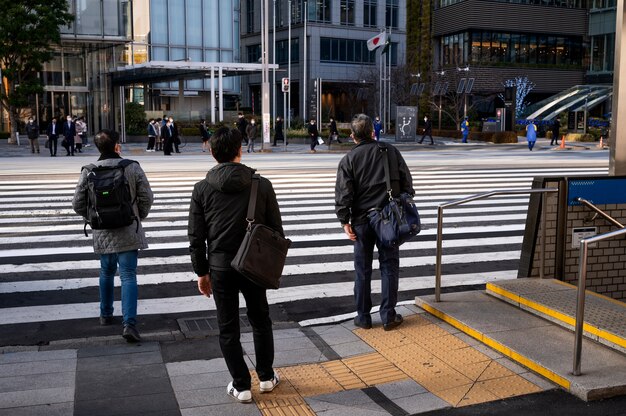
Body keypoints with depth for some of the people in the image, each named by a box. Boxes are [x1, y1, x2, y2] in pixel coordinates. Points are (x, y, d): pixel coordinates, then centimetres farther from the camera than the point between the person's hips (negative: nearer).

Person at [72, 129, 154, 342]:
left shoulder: (89, 171, -3)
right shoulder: (132, 167, -8)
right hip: (128, 233, -2)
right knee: (128, 276, -1)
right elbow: (146, 197, -7)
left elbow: (78, 203, -1)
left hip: (102, 234, 3)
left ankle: (106, 314, 34)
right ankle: (129, 323, -11)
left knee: (106, 273, 22)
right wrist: (138, 217, 10)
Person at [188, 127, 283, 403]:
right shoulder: (262, 185, -6)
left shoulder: (202, 189, -6)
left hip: (220, 267, -1)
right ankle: (266, 377, 30)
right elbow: (276, 229, -2)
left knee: (228, 328, 11)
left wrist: (202, 272, 7)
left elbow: (196, 237, -3)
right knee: (260, 320, 20)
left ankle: (241, 386, 17)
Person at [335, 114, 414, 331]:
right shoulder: (391, 151, 1)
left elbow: (343, 193, -9)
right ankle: (388, 316, 12)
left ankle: (363, 316, 16)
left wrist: (345, 221, -3)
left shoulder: (349, 160, -4)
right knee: (389, 266, 9)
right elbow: (407, 183, 4)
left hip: (362, 220, -1)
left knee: (363, 269, 9)